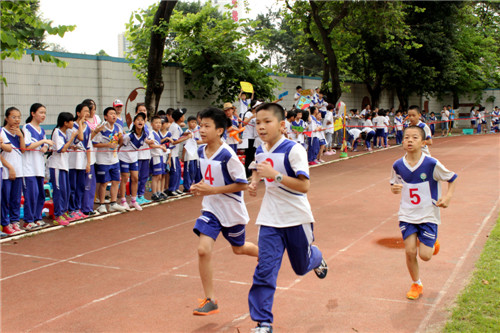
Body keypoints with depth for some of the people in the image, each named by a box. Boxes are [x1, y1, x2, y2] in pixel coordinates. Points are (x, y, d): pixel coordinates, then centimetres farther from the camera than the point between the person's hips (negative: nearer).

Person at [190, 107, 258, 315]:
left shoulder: (227, 155, -23)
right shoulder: (201, 151, -1)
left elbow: (242, 184, -19)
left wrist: (212, 190, -25)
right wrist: (201, 187, -3)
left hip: (232, 210, -5)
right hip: (211, 208, 5)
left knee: (238, 249, 17)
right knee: (203, 249, -11)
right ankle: (210, 300, 0)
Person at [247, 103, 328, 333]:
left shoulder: (293, 150, -18)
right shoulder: (260, 152, 1)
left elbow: (304, 185, -25)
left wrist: (275, 175, -33)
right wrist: (254, 182, 3)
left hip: (296, 218, -3)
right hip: (270, 220, 4)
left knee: (301, 267, 18)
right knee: (265, 270, -8)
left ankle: (316, 257, 54)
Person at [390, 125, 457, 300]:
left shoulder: (432, 164, -15)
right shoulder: (398, 165, -6)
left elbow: (453, 178, -1)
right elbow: (394, 184, 11)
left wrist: (448, 196, -15)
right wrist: (394, 189, -12)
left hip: (428, 215, -2)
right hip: (407, 215, 2)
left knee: (425, 255, -4)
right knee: (410, 251, -3)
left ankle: (433, 243, 33)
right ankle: (416, 285, 22)